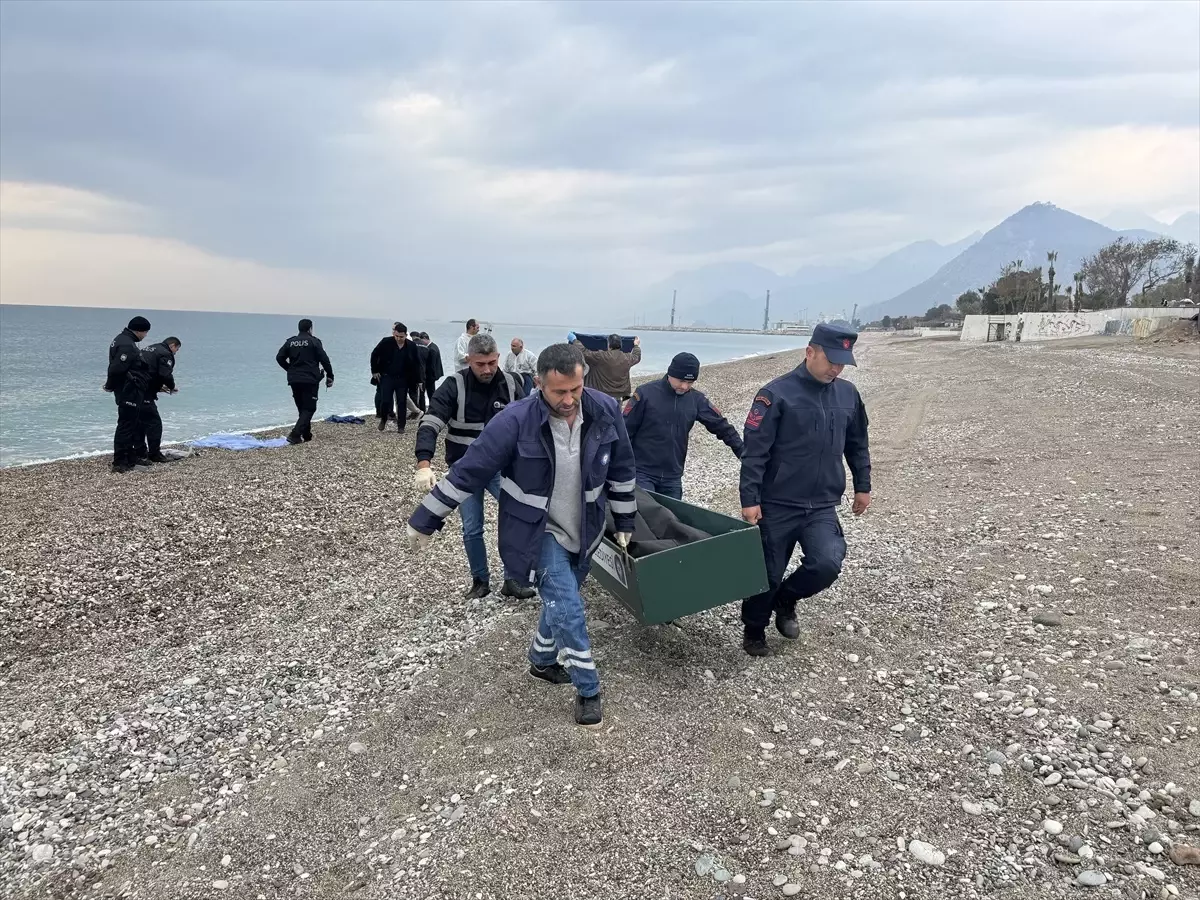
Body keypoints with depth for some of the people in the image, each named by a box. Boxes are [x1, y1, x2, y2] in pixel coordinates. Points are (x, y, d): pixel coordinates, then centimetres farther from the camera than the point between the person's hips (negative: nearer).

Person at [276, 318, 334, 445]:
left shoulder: (290, 342, 9)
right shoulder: (314, 341, -4)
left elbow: (279, 358, 8)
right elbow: (324, 359, -8)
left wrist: (291, 369, 20)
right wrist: (330, 375, 0)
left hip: (294, 380, 5)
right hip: (310, 380, -5)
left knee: (302, 408, 17)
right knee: (309, 408, -2)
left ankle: (306, 434, 22)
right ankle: (295, 434, -17)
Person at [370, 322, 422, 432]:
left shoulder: (411, 346, -4)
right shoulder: (386, 342, -8)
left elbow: (416, 364, 5)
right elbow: (374, 355, 4)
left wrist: (418, 380, 3)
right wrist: (374, 371, 2)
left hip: (403, 379, 1)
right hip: (387, 377, -1)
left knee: (402, 403, 3)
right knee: (385, 401, -4)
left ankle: (401, 426, 12)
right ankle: (383, 419, 24)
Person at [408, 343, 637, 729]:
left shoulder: (605, 412, -15)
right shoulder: (515, 422, -27)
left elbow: (621, 468, 1)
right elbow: (467, 473, -19)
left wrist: (624, 523, 8)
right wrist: (424, 521, -14)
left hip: (583, 531, 5)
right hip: (538, 531, -5)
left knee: (561, 601, 20)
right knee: (568, 608, -12)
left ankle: (542, 660, 46)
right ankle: (588, 690, 7)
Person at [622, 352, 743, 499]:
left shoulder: (696, 399, 1)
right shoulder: (645, 393, -12)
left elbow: (721, 426, 6)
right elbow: (625, 430, -8)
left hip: (673, 477, 4)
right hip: (642, 473, -4)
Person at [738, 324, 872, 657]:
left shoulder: (848, 395, 6)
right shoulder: (777, 394, -12)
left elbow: (857, 445, 20)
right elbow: (754, 451, -13)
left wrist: (863, 486, 20)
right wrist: (750, 499, -16)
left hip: (823, 507, 4)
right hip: (777, 505, -4)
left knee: (827, 564, -16)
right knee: (767, 574, 6)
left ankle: (785, 600, 16)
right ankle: (754, 633, 32)